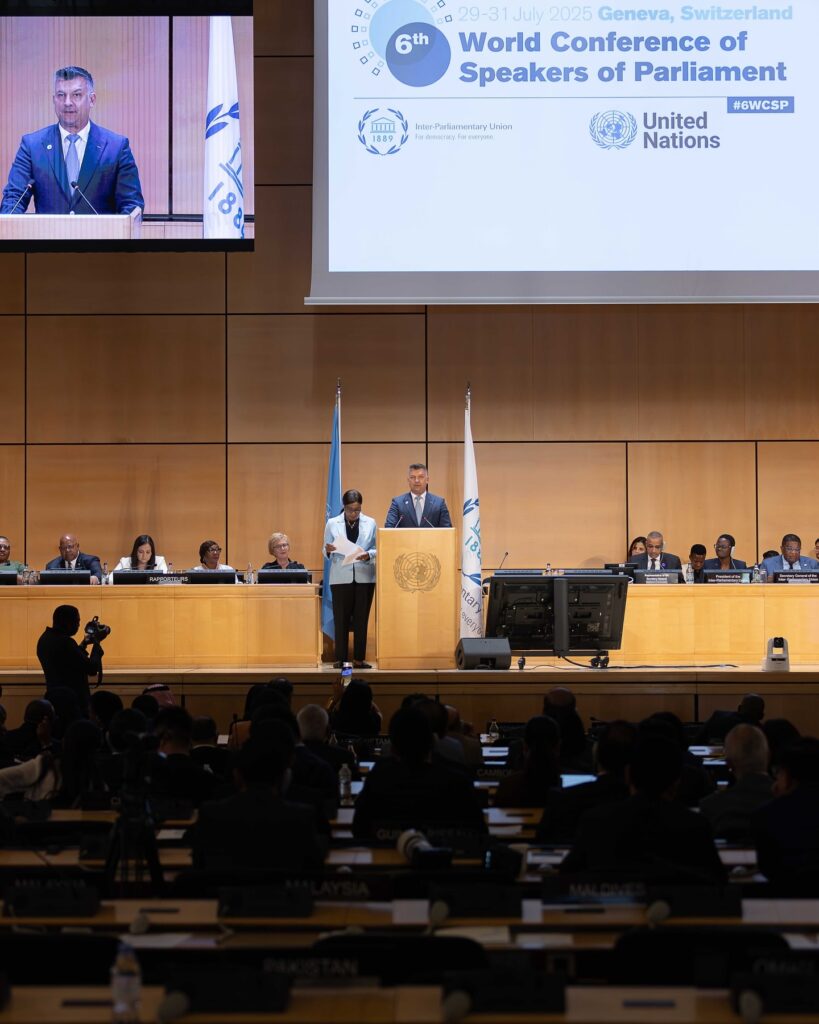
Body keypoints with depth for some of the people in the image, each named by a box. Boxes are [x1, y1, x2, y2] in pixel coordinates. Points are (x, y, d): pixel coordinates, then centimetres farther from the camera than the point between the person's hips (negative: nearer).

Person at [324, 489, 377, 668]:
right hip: (341, 577, 0)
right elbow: (326, 551, 6)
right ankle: (340, 658, 6)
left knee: (361, 618, 2)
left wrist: (368, 555, -17)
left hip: (364, 577, 1)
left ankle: (359, 658, 8)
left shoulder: (370, 523, 5)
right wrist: (328, 550, -17)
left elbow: (377, 549, 4)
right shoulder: (332, 523, 4)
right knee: (341, 618, 0)